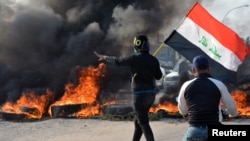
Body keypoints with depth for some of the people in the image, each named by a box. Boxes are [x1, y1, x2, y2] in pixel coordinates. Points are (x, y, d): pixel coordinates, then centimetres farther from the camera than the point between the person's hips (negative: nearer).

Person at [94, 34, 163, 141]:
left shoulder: (134, 58, -12)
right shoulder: (154, 60, 3)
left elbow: (117, 61, 2)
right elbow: (158, 76, 13)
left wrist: (104, 57, 18)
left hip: (140, 94, -7)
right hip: (151, 93, 7)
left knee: (143, 123, -3)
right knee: (138, 120, 20)